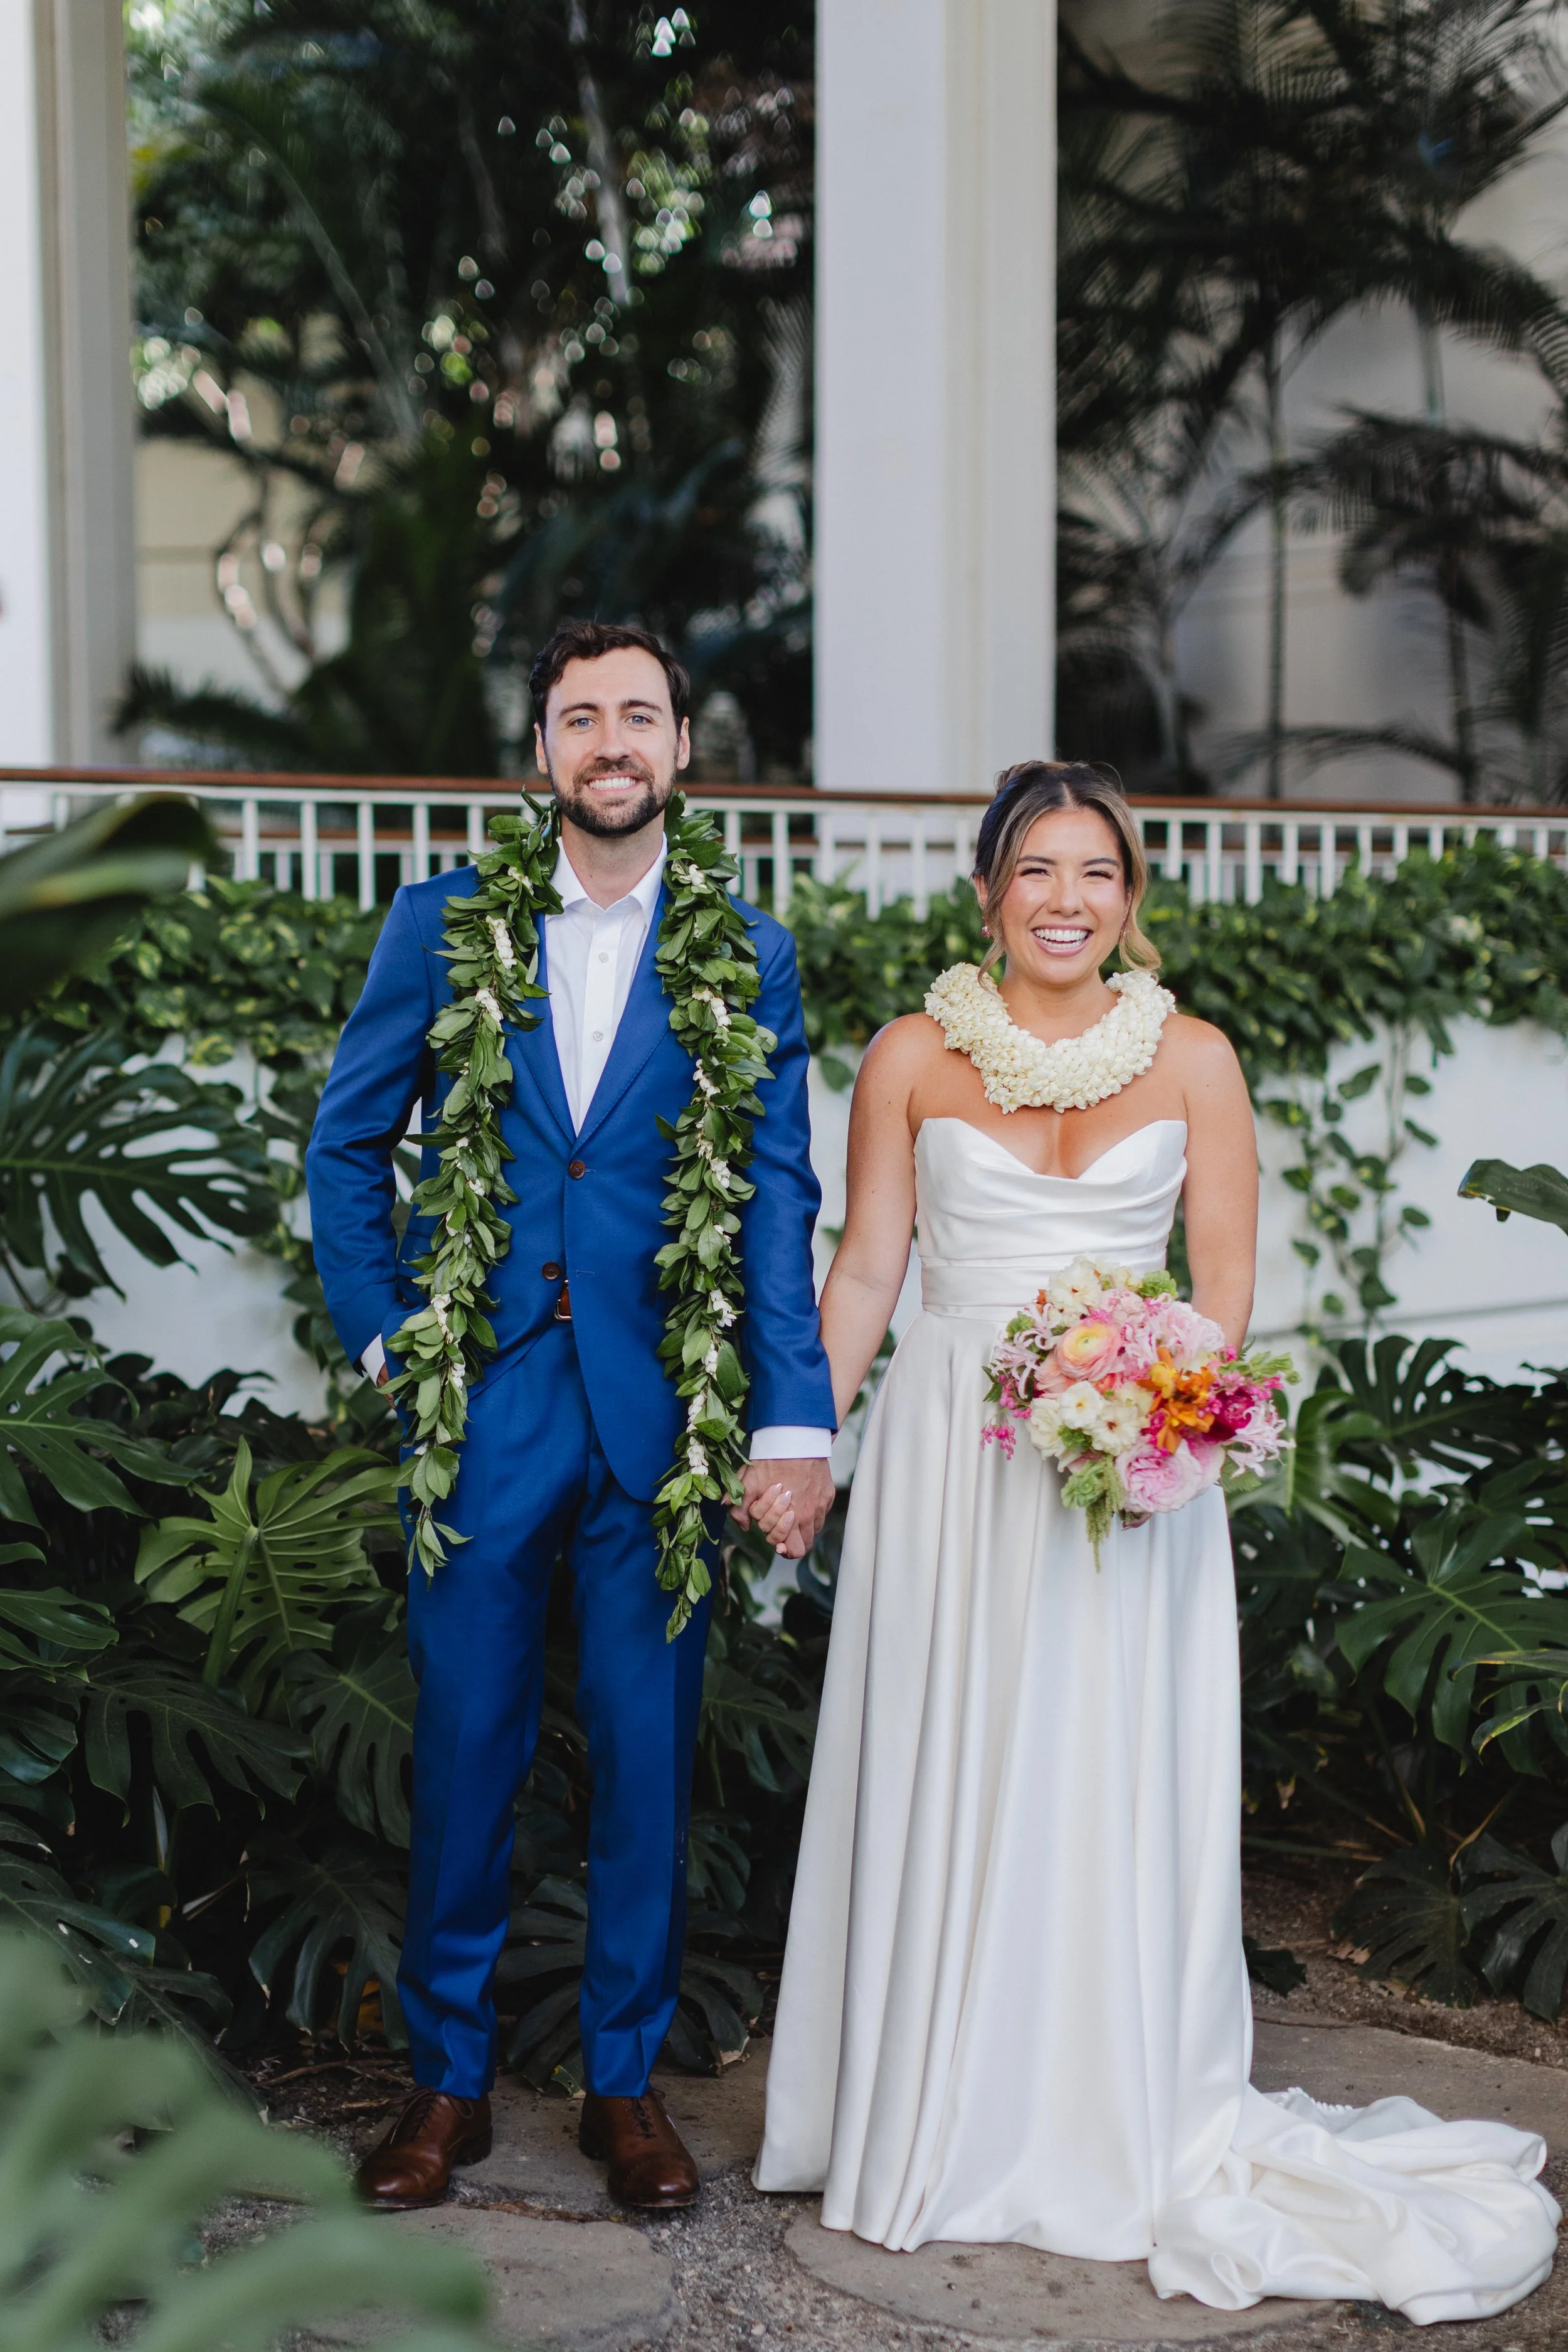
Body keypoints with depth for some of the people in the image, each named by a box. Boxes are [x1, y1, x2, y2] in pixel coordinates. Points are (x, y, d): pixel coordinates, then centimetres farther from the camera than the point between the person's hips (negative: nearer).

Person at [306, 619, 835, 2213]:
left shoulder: (747, 957, 4)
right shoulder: (441, 922, 6)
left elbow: (777, 1199, -3)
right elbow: (347, 1142, 9)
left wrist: (795, 1419, -11)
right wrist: (382, 1335, 0)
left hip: (656, 1417, 0)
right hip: (481, 1405, 0)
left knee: (647, 1757, 8)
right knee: (463, 1752, 7)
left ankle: (626, 2080, 24)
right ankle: (447, 2080, 23)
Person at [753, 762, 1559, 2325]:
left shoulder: (1191, 1059, 4)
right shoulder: (913, 1058, 4)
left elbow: (1226, 1284, 3)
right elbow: (866, 1271, 5)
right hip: (948, 1461, 0)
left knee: (1117, 1788, 3)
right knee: (941, 1792, 5)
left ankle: (1124, 2133, 18)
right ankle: (936, 2129, 20)